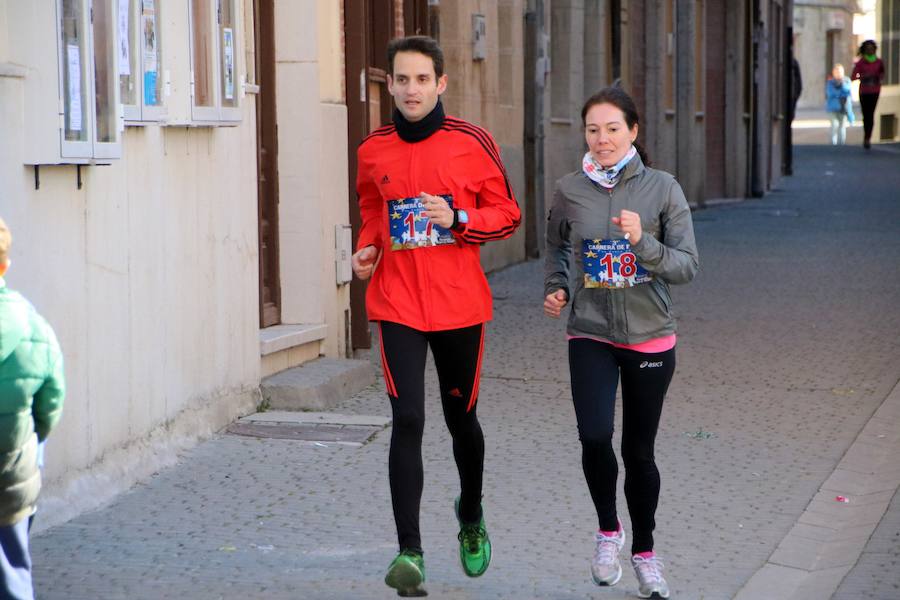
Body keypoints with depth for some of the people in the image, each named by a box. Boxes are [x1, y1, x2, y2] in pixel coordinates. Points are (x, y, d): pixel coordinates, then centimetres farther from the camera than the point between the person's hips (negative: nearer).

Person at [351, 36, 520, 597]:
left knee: (460, 419, 14)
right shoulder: (373, 151, 5)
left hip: (459, 303, -1)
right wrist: (367, 249, 1)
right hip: (397, 304, 1)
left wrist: (457, 219, -16)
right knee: (408, 420, -11)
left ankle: (471, 517, 42)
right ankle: (410, 553, -10)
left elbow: (507, 212, 1)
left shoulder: (472, 143, -4)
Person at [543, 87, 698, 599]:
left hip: (650, 337, 0)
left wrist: (643, 242, -24)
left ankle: (644, 551, 30)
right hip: (591, 336, 0)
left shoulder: (662, 188, -6)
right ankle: (608, 529, 10)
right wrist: (556, 288, 0)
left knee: (639, 451, 8)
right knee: (595, 437, -18)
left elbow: (687, 266, -8)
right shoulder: (570, 191, -1)